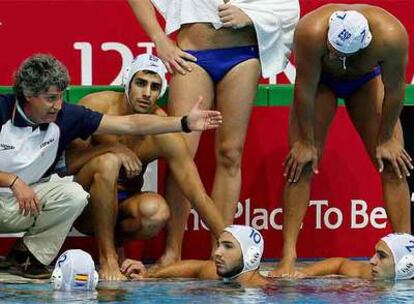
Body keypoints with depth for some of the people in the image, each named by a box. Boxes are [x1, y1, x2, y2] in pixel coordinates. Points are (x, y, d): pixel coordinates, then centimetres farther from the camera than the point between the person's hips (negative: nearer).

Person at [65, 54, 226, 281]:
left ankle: (115, 241, 0)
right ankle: (107, 258, -23)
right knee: (108, 162, -33)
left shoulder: (163, 133, -12)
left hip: (120, 206, 2)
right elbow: (66, 162, -19)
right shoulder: (96, 107, -14)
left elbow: (198, 196, -13)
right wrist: (113, 148, -31)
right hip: (81, 208, -2)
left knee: (157, 211, -33)